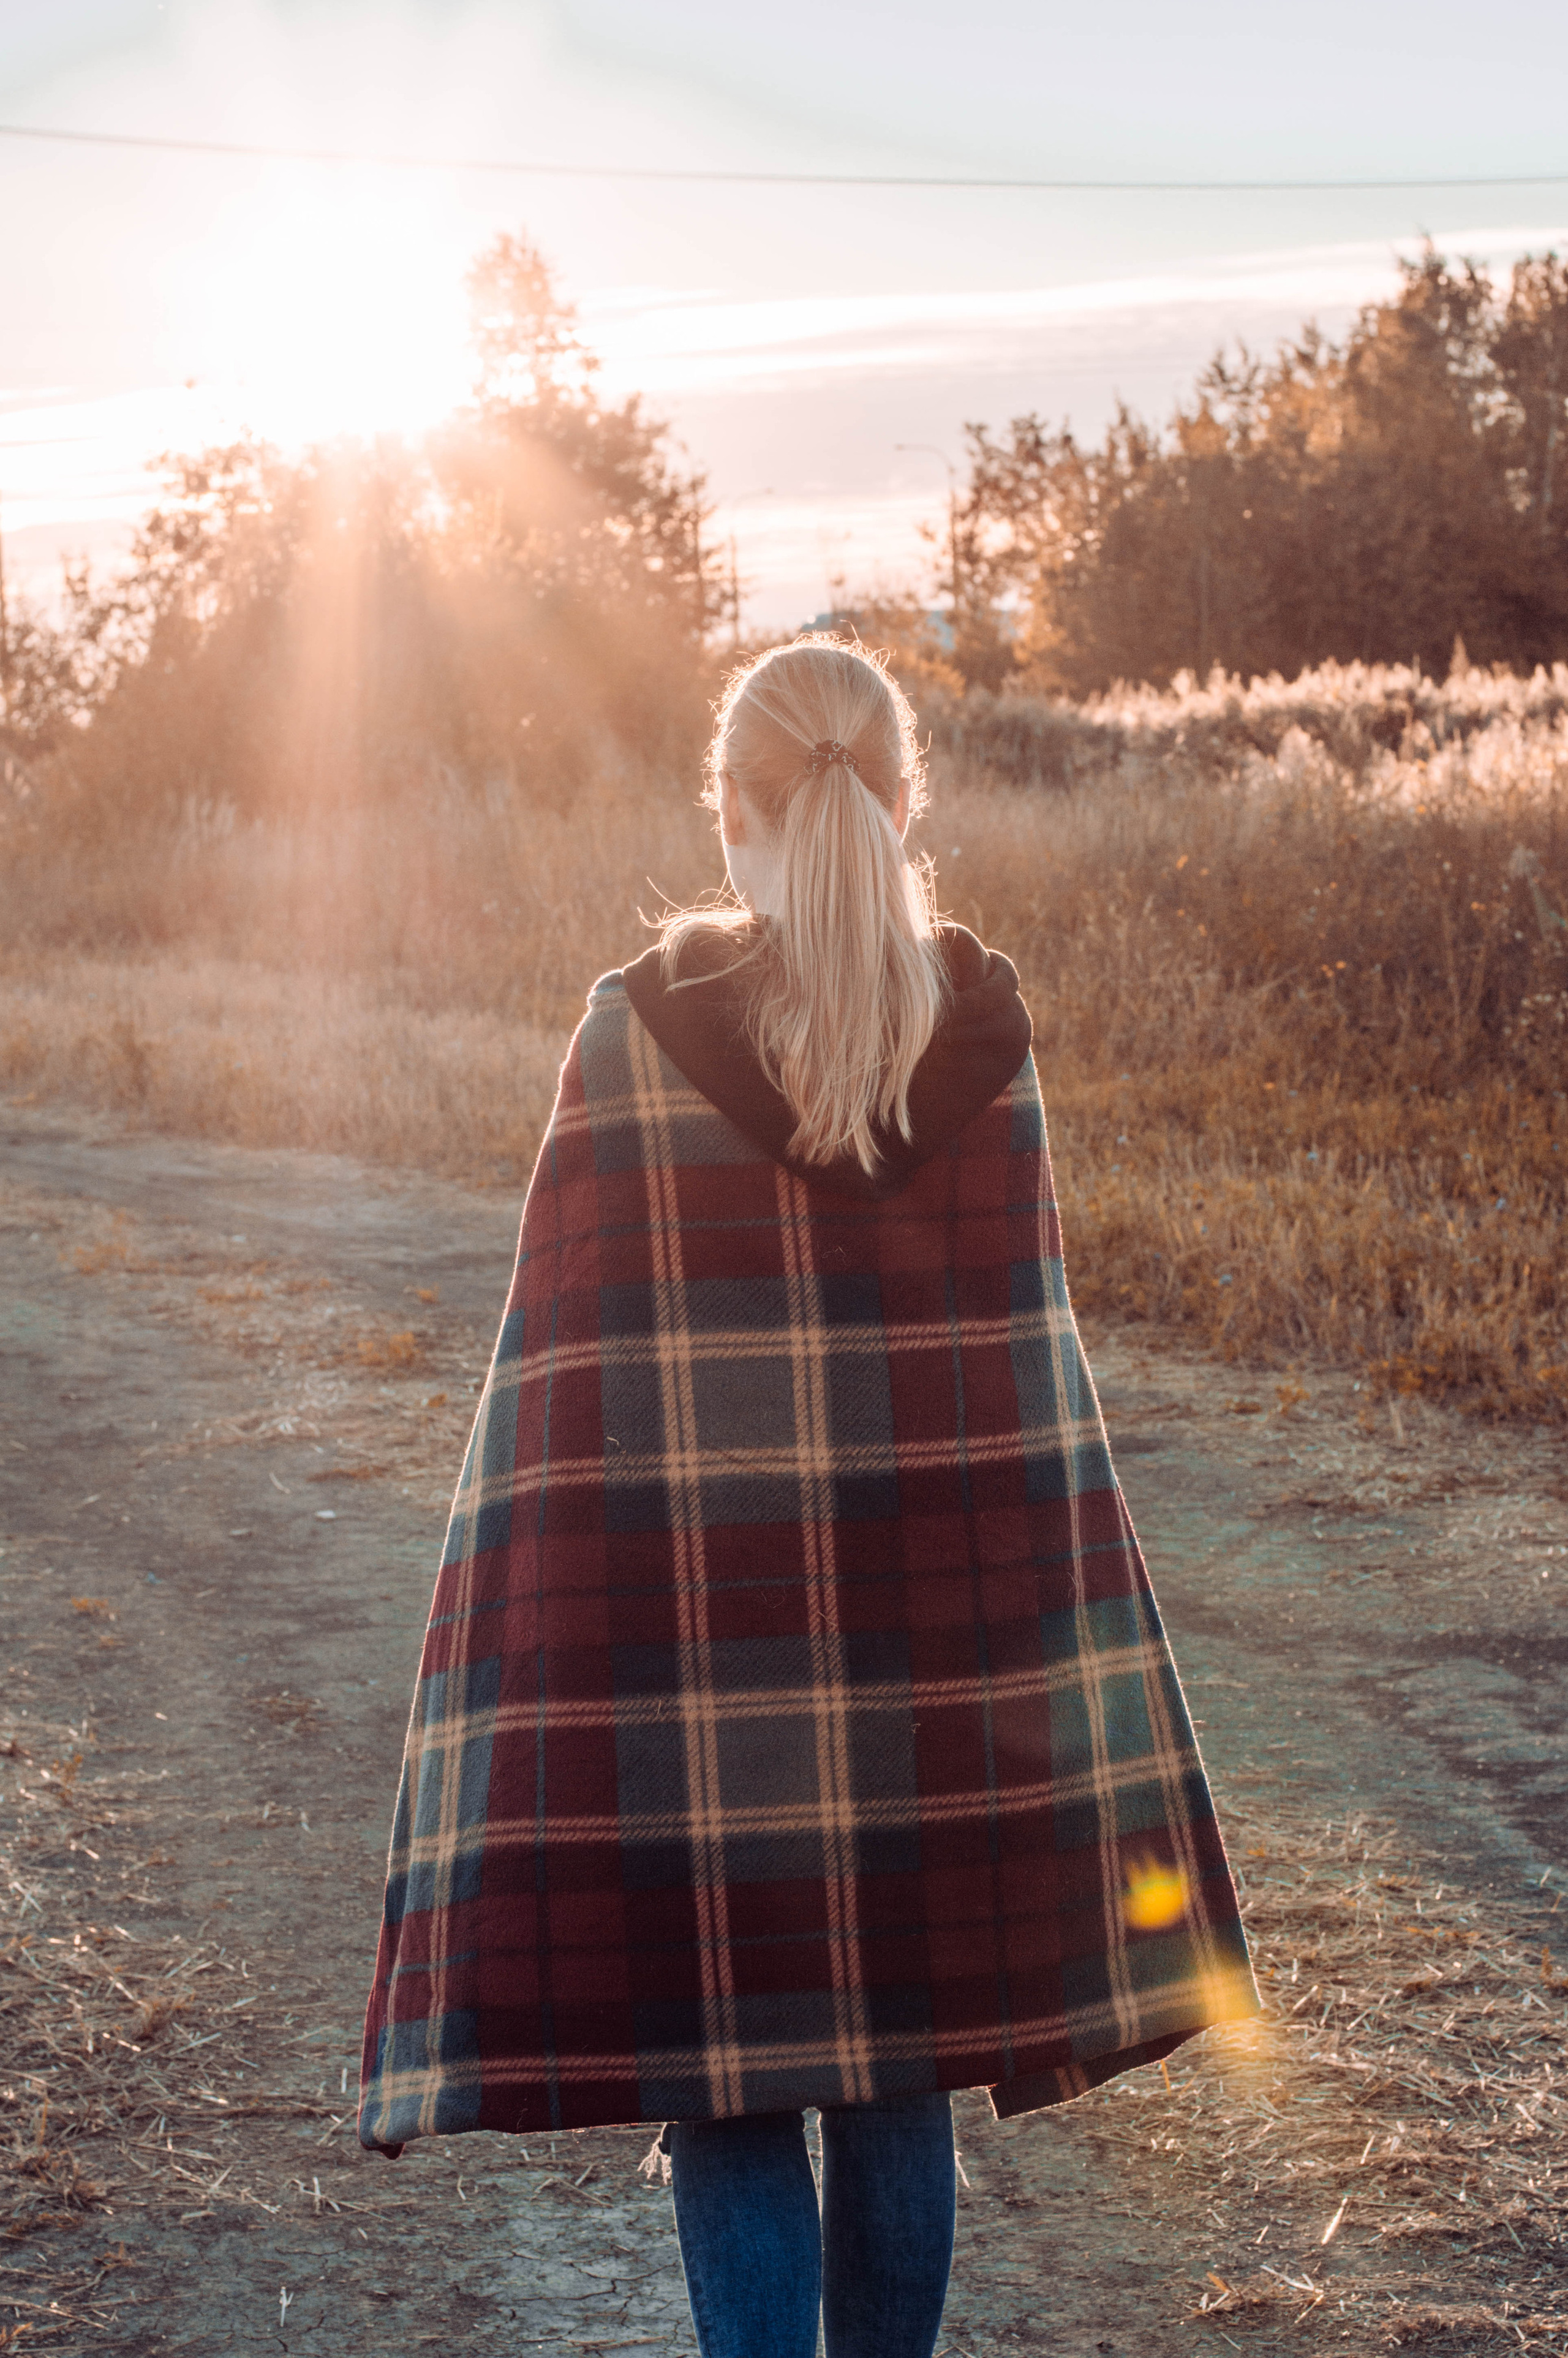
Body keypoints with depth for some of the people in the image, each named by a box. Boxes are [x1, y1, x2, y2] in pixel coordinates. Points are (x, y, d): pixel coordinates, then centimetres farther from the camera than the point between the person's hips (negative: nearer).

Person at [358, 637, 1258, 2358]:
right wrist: (1054, 1669, 11)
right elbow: (1027, 1360, 3)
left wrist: (537, 1670, -1)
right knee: (899, 2069, 16)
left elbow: (572, 1361, -9)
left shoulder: (637, 1034, -10)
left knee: (727, 2084, 6)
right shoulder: (982, 1029, -1)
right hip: (933, 1619, 3)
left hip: (699, 1619, -3)